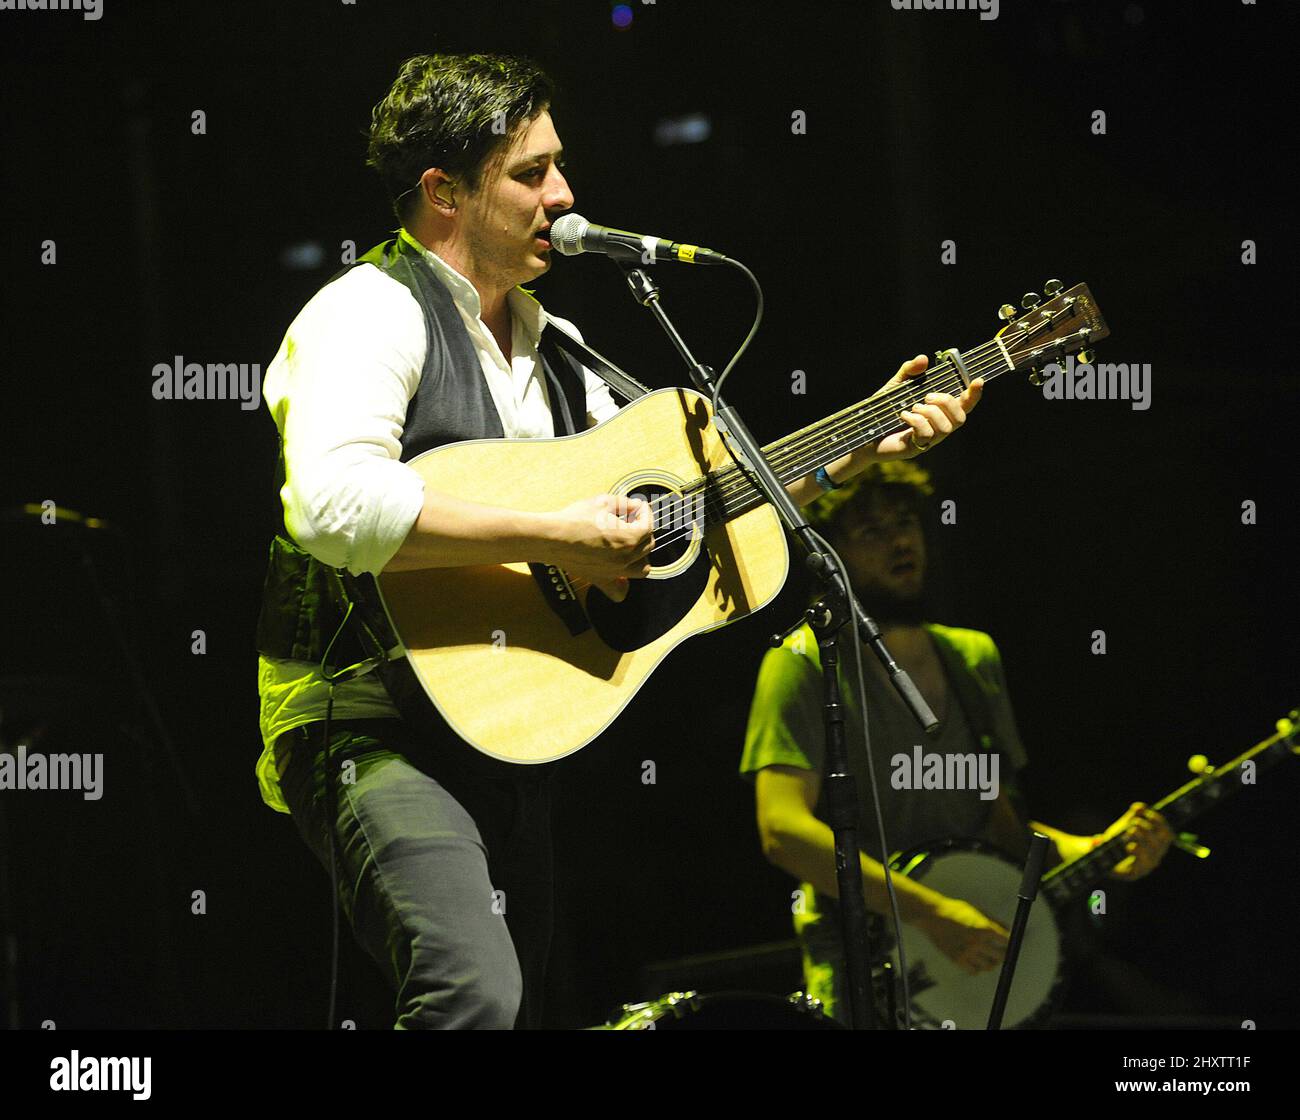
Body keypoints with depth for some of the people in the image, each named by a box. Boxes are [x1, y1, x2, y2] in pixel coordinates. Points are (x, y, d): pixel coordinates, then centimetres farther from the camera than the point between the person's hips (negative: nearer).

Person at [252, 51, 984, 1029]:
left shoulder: (549, 350, 19)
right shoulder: (370, 313, -9)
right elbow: (334, 505, -27)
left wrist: (863, 449, 17)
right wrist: (555, 538, -24)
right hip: (371, 721, -9)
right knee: (476, 995, -30)